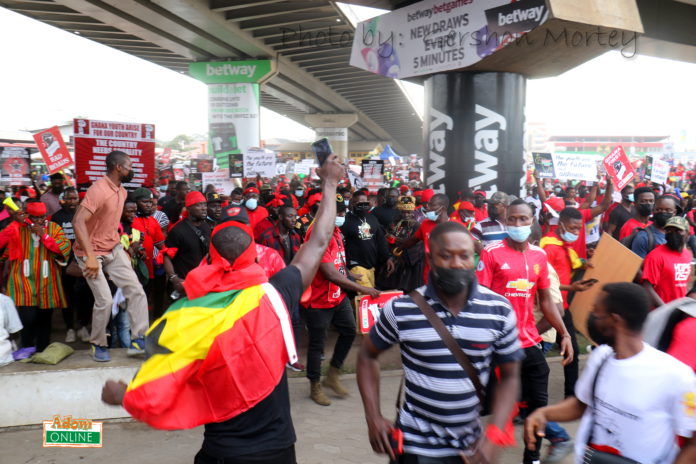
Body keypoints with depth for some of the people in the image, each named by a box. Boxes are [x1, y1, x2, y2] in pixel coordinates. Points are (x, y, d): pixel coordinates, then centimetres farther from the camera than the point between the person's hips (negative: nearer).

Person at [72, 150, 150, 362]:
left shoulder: (122, 191, 7)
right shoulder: (98, 190, -21)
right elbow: (78, 222, -30)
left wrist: (121, 247, 12)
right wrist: (90, 256, -36)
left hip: (114, 250, 8)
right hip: (92, 253, -8)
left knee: (136, 290, -3)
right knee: (105, 300, -8)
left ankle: (138, 340, 2)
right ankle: (98, 345, 15)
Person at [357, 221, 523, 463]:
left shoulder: (500, 311, -9)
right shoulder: (400, 310, -14)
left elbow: (509, 376, 0)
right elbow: (367, 355, 1)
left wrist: (493, 434, -11)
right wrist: (373, 418, -7)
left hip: (470, 445, 3)